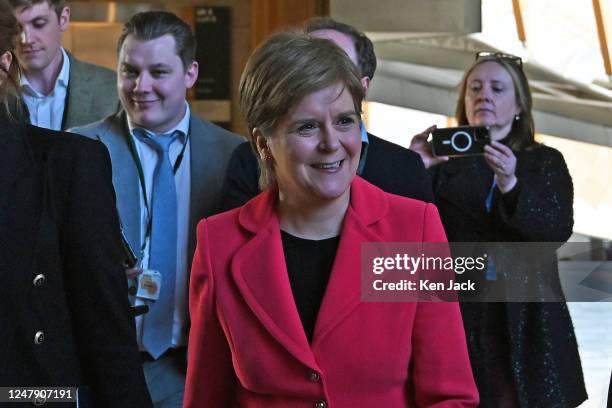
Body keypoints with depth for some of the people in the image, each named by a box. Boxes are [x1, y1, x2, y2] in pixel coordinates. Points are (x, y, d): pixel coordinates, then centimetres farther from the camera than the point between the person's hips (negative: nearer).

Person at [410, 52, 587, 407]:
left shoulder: (546, 162, 9)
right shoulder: (444, 161, 8)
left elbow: (559, 230, -6)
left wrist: (510, 185, -22)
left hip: (525, 317, 0)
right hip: (455, 314, 0)